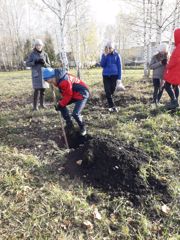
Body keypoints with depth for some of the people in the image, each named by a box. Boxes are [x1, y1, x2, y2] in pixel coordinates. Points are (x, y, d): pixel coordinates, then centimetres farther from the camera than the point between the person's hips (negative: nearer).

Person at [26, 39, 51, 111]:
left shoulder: (45, 54, 7)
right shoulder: (32, 54, 1)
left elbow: (48, 65, 8)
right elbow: (27, 63, 0)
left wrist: (44, 63, -13)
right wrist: (35, 62, -15)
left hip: (44, 74, 3)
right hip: (36, 75, -3)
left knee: (43, 90, 6)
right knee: (37, 90, -7)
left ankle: (42, 104, 20)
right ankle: (35, 106, 1)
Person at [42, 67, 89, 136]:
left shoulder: (64, 81, -28)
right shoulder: (59, 79, 0)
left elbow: (68, 95, -20)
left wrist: (60, 104, -12)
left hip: (82, 94, -10)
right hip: (73, 94, 10)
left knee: (75, 114, -19)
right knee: (61, 105, 5)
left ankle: (82, 128, 10)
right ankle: (69, 124, 16)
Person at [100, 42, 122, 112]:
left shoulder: (116, 55, 0)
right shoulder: (104, 55, 5)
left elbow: (119, 66, 0)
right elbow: (102, 65, -6)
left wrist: (119, 78, -6)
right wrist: (105, 55, -14)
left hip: (114, 75, -1)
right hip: (106, 76, 1)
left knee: (112, 91, 4)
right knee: (108, 92, -7)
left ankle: (111, 106, 21)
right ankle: (112, 106, -3)